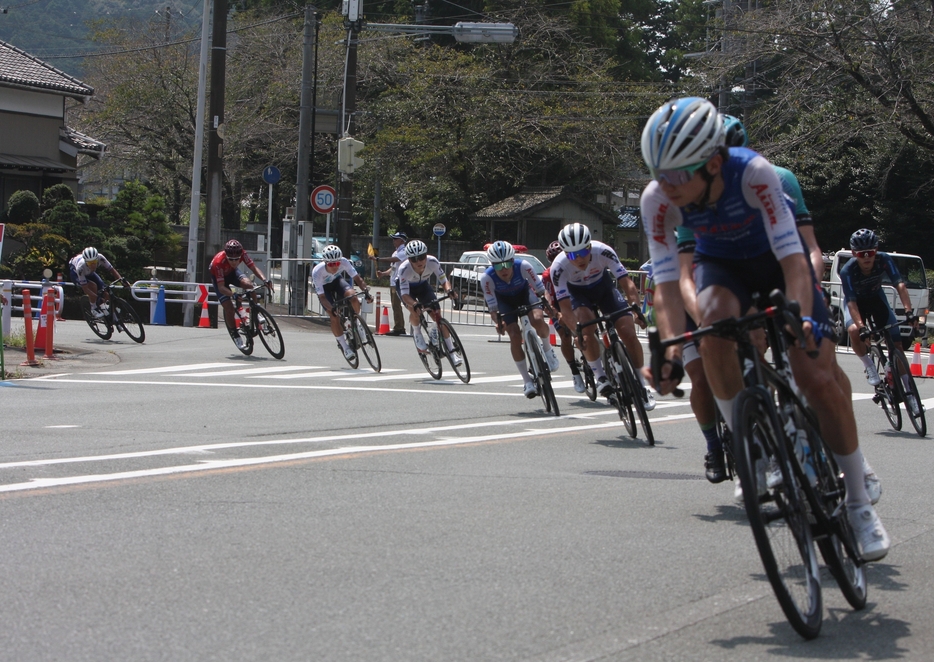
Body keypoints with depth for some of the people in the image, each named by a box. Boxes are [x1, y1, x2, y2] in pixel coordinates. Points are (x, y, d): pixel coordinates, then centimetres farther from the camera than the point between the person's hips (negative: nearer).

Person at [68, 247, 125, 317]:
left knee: (105, 294, -11)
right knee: (93, 285, -34)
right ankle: (94, 309, -14)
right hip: (75, 273, -4)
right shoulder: (81, 266, -43)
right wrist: (98, 297, -47)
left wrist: (121, 279, -39)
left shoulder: (100, 258, -35)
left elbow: (112, 269, -23)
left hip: (89, 273, 4)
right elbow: (85, 288, -38)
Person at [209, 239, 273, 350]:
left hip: (232, 272, 3)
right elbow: (221, 287, -40)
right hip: (219, 277, -3)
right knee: (229, 308, -15)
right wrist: (233, 294, -57)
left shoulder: (243, 254, -31)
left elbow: (254, 267, -32)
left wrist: (264, 280, -50)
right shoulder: (219, 262, -40)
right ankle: (236, 335, 7)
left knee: (248, 284, -29)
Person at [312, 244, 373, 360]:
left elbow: (357, 278, -28)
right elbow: (322, 297, -33)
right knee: (334, 317, -16)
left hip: (337, 280, 2)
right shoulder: (317, 272, -38)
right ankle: (345, 347, 0)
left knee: (352, 295, -29)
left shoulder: (343, 262, -32)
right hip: (323, 287, -2)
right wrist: (331, 309, -49)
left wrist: (366, 291, -45)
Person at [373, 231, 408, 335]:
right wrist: (382, 273, 6)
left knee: (396, 305, -12)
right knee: (396, 306, 10)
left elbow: (393, 259, -24)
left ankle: (398, 328, -11)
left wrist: (377, 259, -26)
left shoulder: (403, 252, -9)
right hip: (393, 283, 10)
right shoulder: (395, 252, 20)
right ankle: (401, 328, 15)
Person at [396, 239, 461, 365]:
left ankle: (452, 351, -5)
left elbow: (444, 281, -23)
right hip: (405, 286, -2)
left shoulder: (432, 262, -32)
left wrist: (449, 290, -46)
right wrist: (415, 304, -60)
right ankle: (417, 334, 0)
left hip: (422, 285, 3)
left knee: (437, 314, -11)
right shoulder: (404, 269, -39)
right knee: (414, 310, -31)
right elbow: (405, 295, -40)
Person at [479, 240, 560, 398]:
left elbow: (541, 290, -26)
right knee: (515, 336, -18)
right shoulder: (487, 277, -33)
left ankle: (548, 350, 3)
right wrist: (498, 322, -45)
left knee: (538, 320, -30)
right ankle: (528, 382, -5)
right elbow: (492, 307, -26)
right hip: (504, 300, 0)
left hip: (524, 293, 0)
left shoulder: (523, 266, -34)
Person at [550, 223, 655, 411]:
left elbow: (627, 283, -33)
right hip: (577, 292, -1)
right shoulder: (559, 267, -34)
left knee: (628, 333, -12)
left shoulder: (603, 252, -34)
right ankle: (600, 377, -13)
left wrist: (636, 308, -49)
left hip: (603, 286, 1)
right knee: (587, 329, -30)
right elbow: (565, 308, -34)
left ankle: (642, 387, 1)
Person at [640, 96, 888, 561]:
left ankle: (858, 501, 3)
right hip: (720, 265, 2)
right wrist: (671, 349, -45)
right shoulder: (657, 199, -28)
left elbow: (792, 257, -39)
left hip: (775, 258, -2)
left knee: (817, 377, -13)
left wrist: (802, 318, -55)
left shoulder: (753, 172, -37)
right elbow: (666, 282, -30)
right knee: (714, 321, -34)